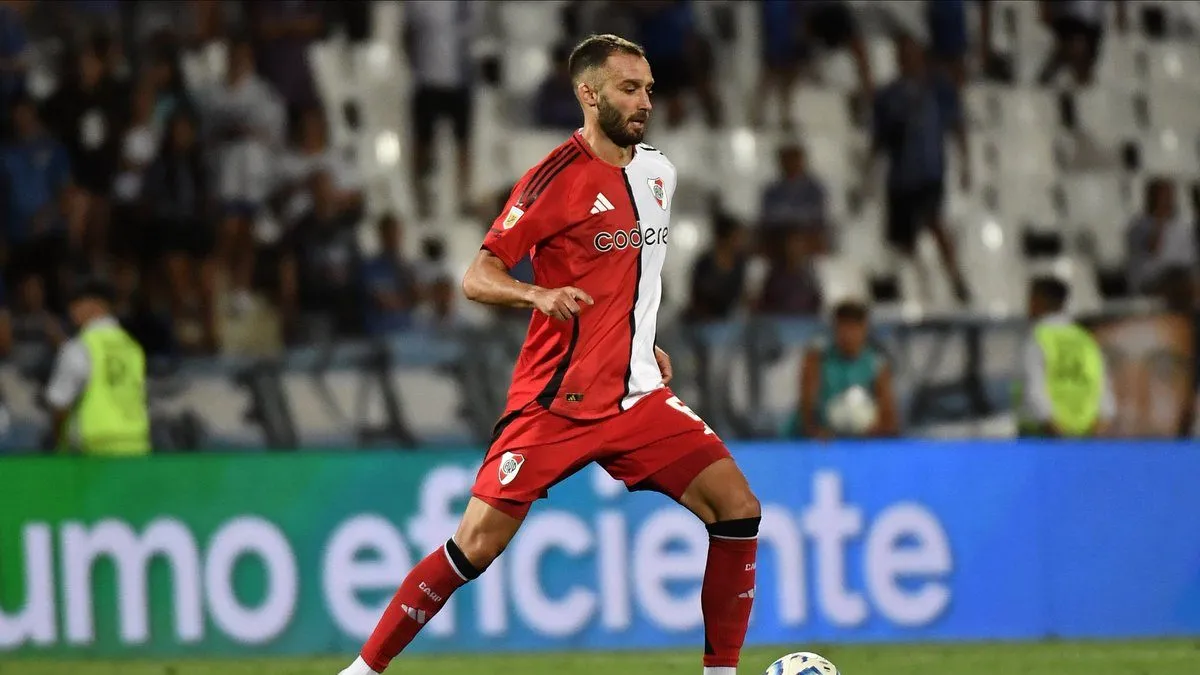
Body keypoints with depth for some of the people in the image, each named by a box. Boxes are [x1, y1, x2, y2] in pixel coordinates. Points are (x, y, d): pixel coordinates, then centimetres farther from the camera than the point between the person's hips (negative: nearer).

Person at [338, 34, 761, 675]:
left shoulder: (658, 172, 11)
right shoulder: (558, 177, -11)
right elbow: (477, 278, -14)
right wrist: (539, 293, -32)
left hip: (636, 394, 6)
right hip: (554, 398, -6)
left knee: (738, 508, -8)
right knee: (478, 543, -11)